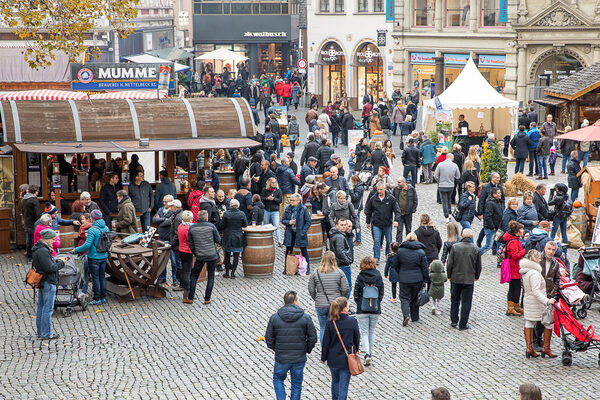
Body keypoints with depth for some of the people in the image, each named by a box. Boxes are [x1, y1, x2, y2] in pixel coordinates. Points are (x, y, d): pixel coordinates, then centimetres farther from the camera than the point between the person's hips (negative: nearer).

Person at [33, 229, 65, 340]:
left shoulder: (38, 249, 10)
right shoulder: (43, 251, -22)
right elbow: (50, 268, -24)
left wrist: (56, 261, 5)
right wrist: (61, 263, -11)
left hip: (41, 283, 11)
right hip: (48, 283, -11)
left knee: (41, 307, 16)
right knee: (47, 308, -4)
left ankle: (40, 332, 25)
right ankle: (46, 334, 1)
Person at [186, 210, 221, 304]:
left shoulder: (192, 228, -1)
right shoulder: (211, 226, -8)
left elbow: (190, 243, 4)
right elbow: (218, 240, -1)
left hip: (200, 256, 2)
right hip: (212, 255, -1)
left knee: (194, 276, 12)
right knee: (211, 277, 9)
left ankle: (190, 298, 11)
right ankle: (207, 299, 8)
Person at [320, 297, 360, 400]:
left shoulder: (330, 323, -9)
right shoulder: (353, 321, -11)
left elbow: (326, 342, -4)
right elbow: (357, 339, 1)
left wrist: (323, 358, 8)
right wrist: (355, 352, 19)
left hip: (333, 359, 2)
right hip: (347, 360, -2)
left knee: (335, 381, 23)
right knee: (344, 385, 3)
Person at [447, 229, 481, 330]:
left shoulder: (455, 247, -7)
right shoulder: (476, 249, -6)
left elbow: (450, 263, -5)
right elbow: (478, 266, 2)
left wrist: (449, 276, 9)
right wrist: (476, 276, 19)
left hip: (455, 279, 1)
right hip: (469, 279, -1)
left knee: (455, 300, 17)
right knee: (466, 303, 5)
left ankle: (454, 321, 21)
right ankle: (463, 324, 7)